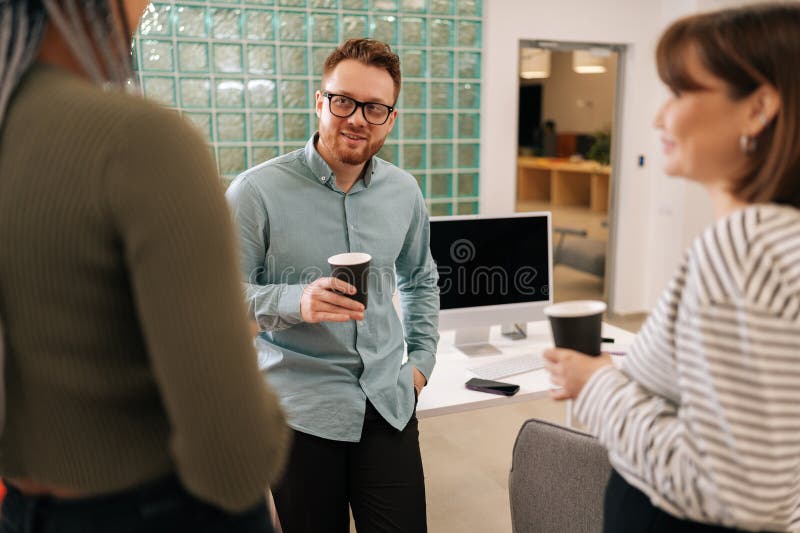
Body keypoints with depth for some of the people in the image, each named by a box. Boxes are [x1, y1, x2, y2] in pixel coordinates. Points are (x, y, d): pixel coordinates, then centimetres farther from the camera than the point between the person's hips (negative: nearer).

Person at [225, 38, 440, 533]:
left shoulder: (404, 191, 4)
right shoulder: (257, 190, -11)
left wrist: (422, 358, 11)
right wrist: (294, 301, -27)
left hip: (388, 401, 4)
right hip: (301, 407, -3)